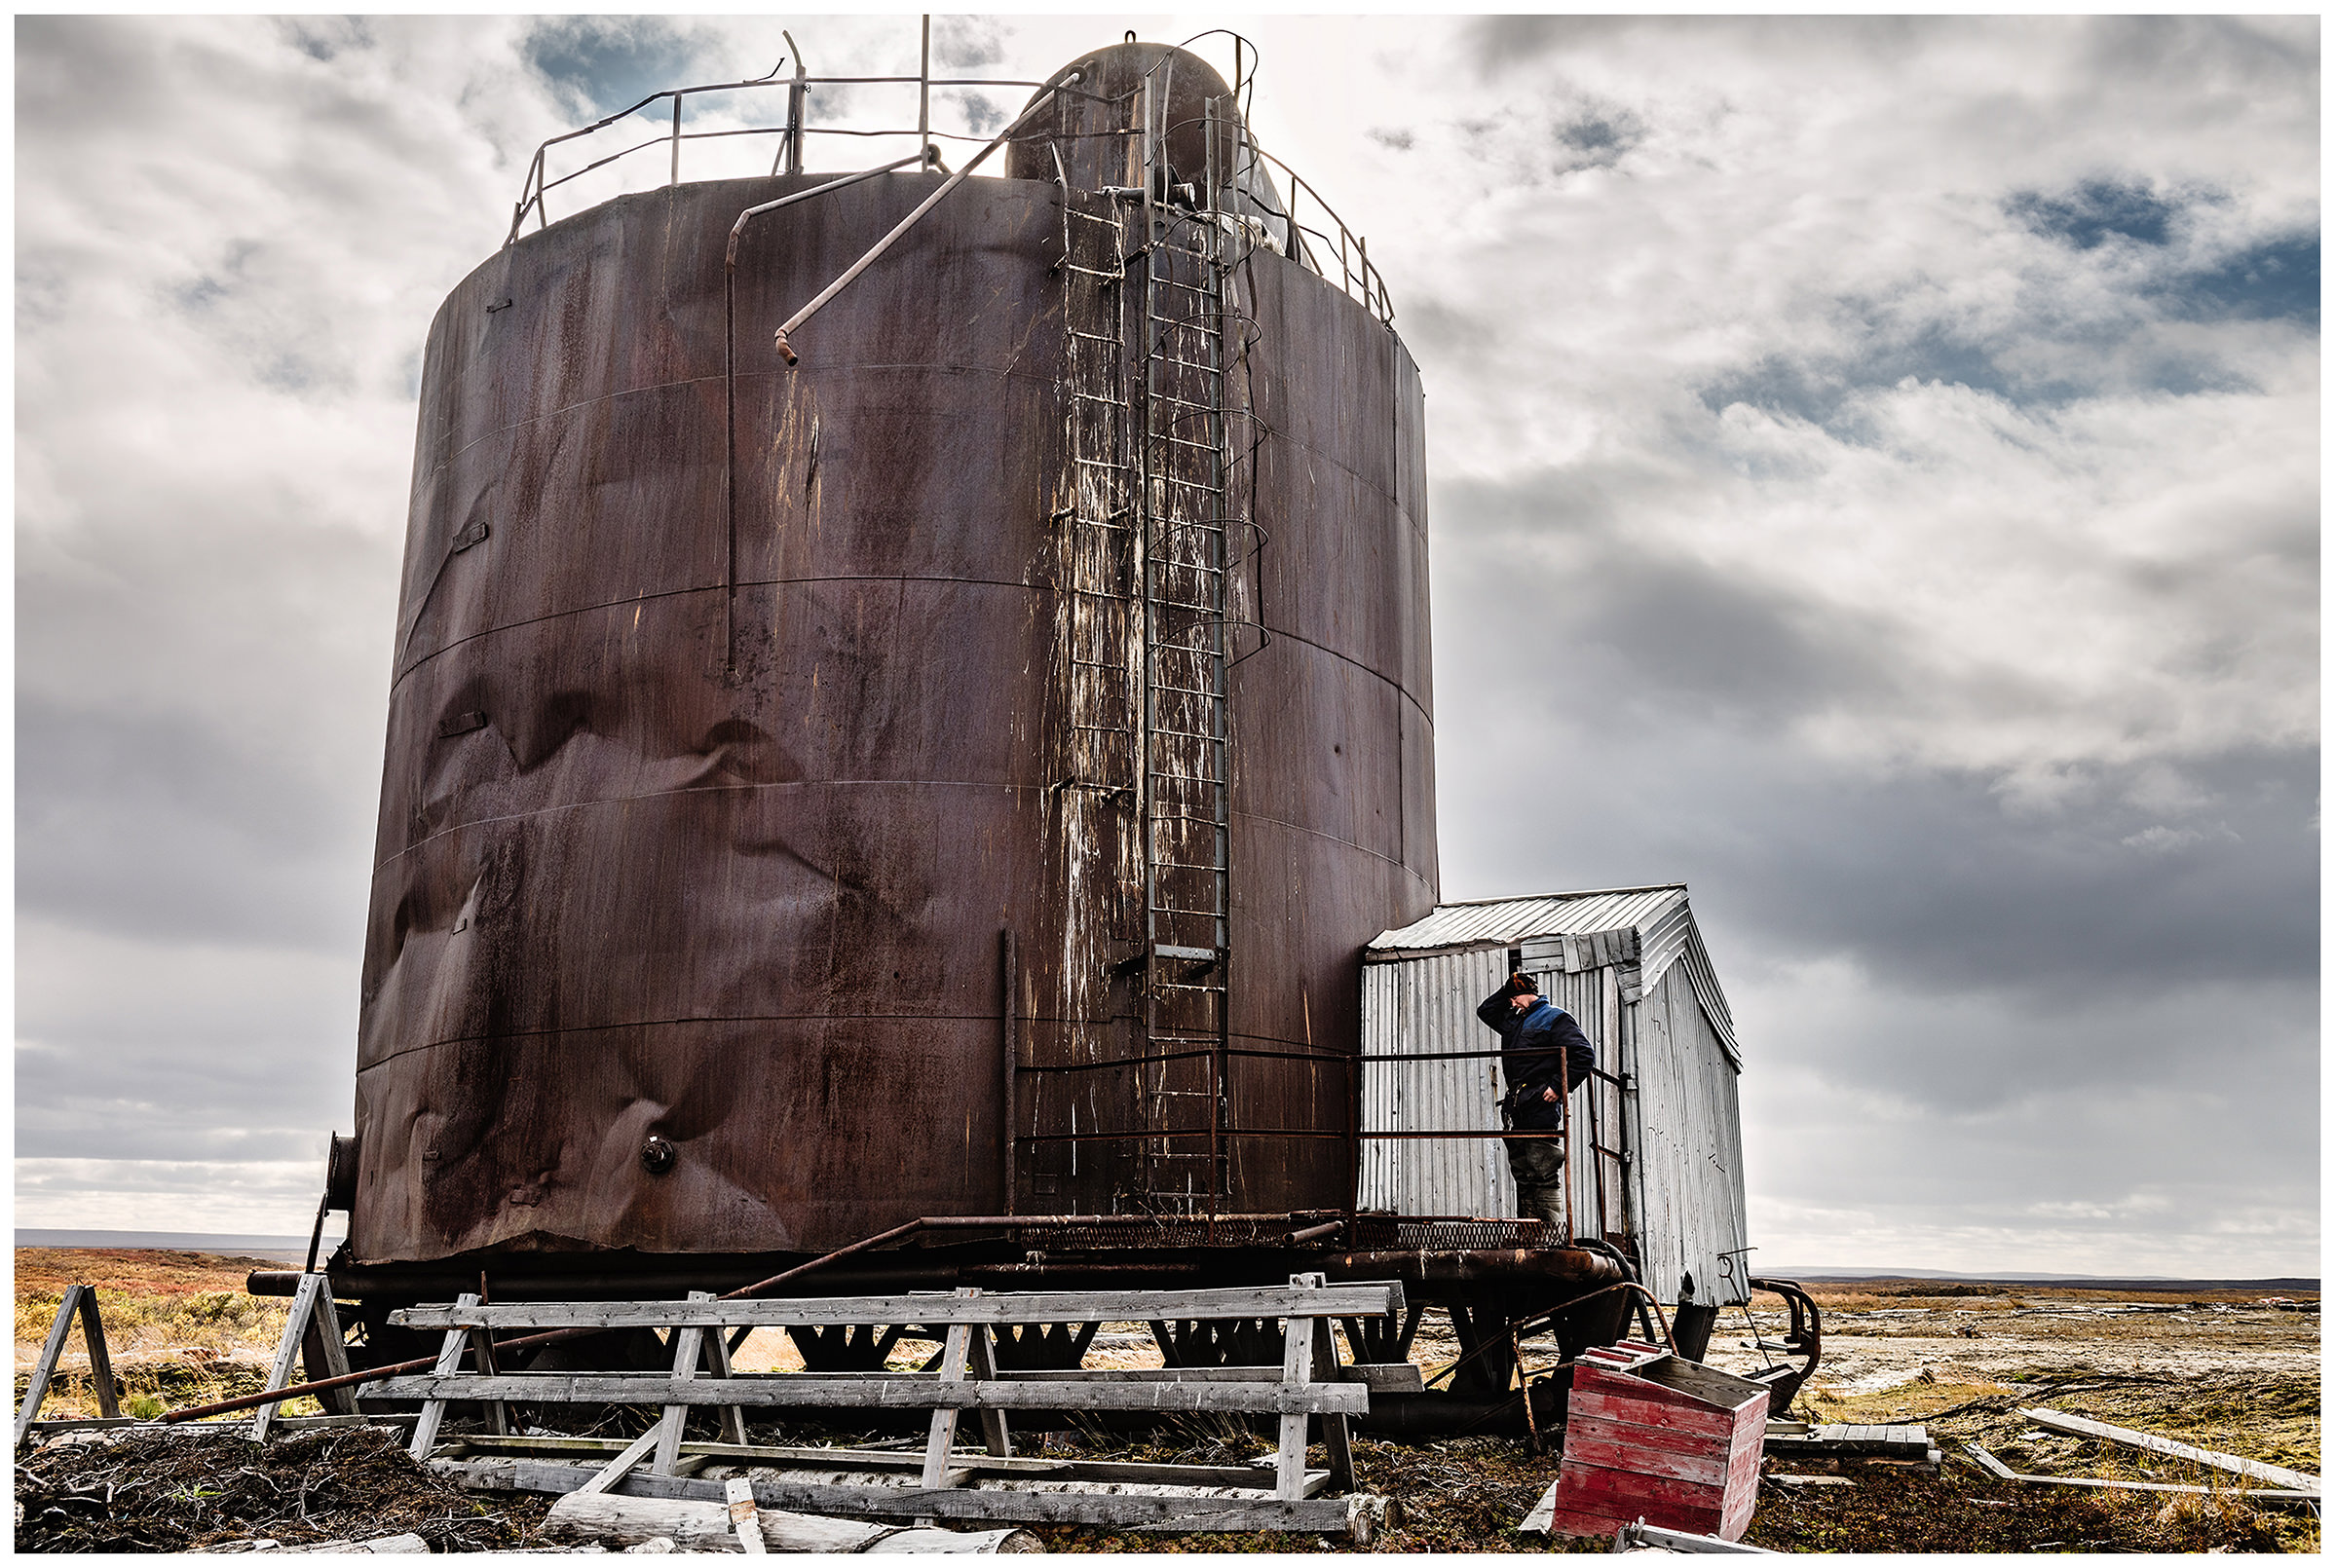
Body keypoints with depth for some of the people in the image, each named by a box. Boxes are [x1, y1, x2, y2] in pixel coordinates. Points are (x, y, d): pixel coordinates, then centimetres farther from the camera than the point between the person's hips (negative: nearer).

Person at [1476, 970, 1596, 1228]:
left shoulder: (1555, 1018, -1)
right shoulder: (1513, 1021, 22)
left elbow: (1585, 1055, -9)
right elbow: (1485, 1011, 35)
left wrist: (1559, 1086, -14)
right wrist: (1508, 989, 21)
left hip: (1541, 1109, -8)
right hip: (1516, 1111, 8)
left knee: (1544, 1177, -11)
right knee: (1523, 1176, 7)